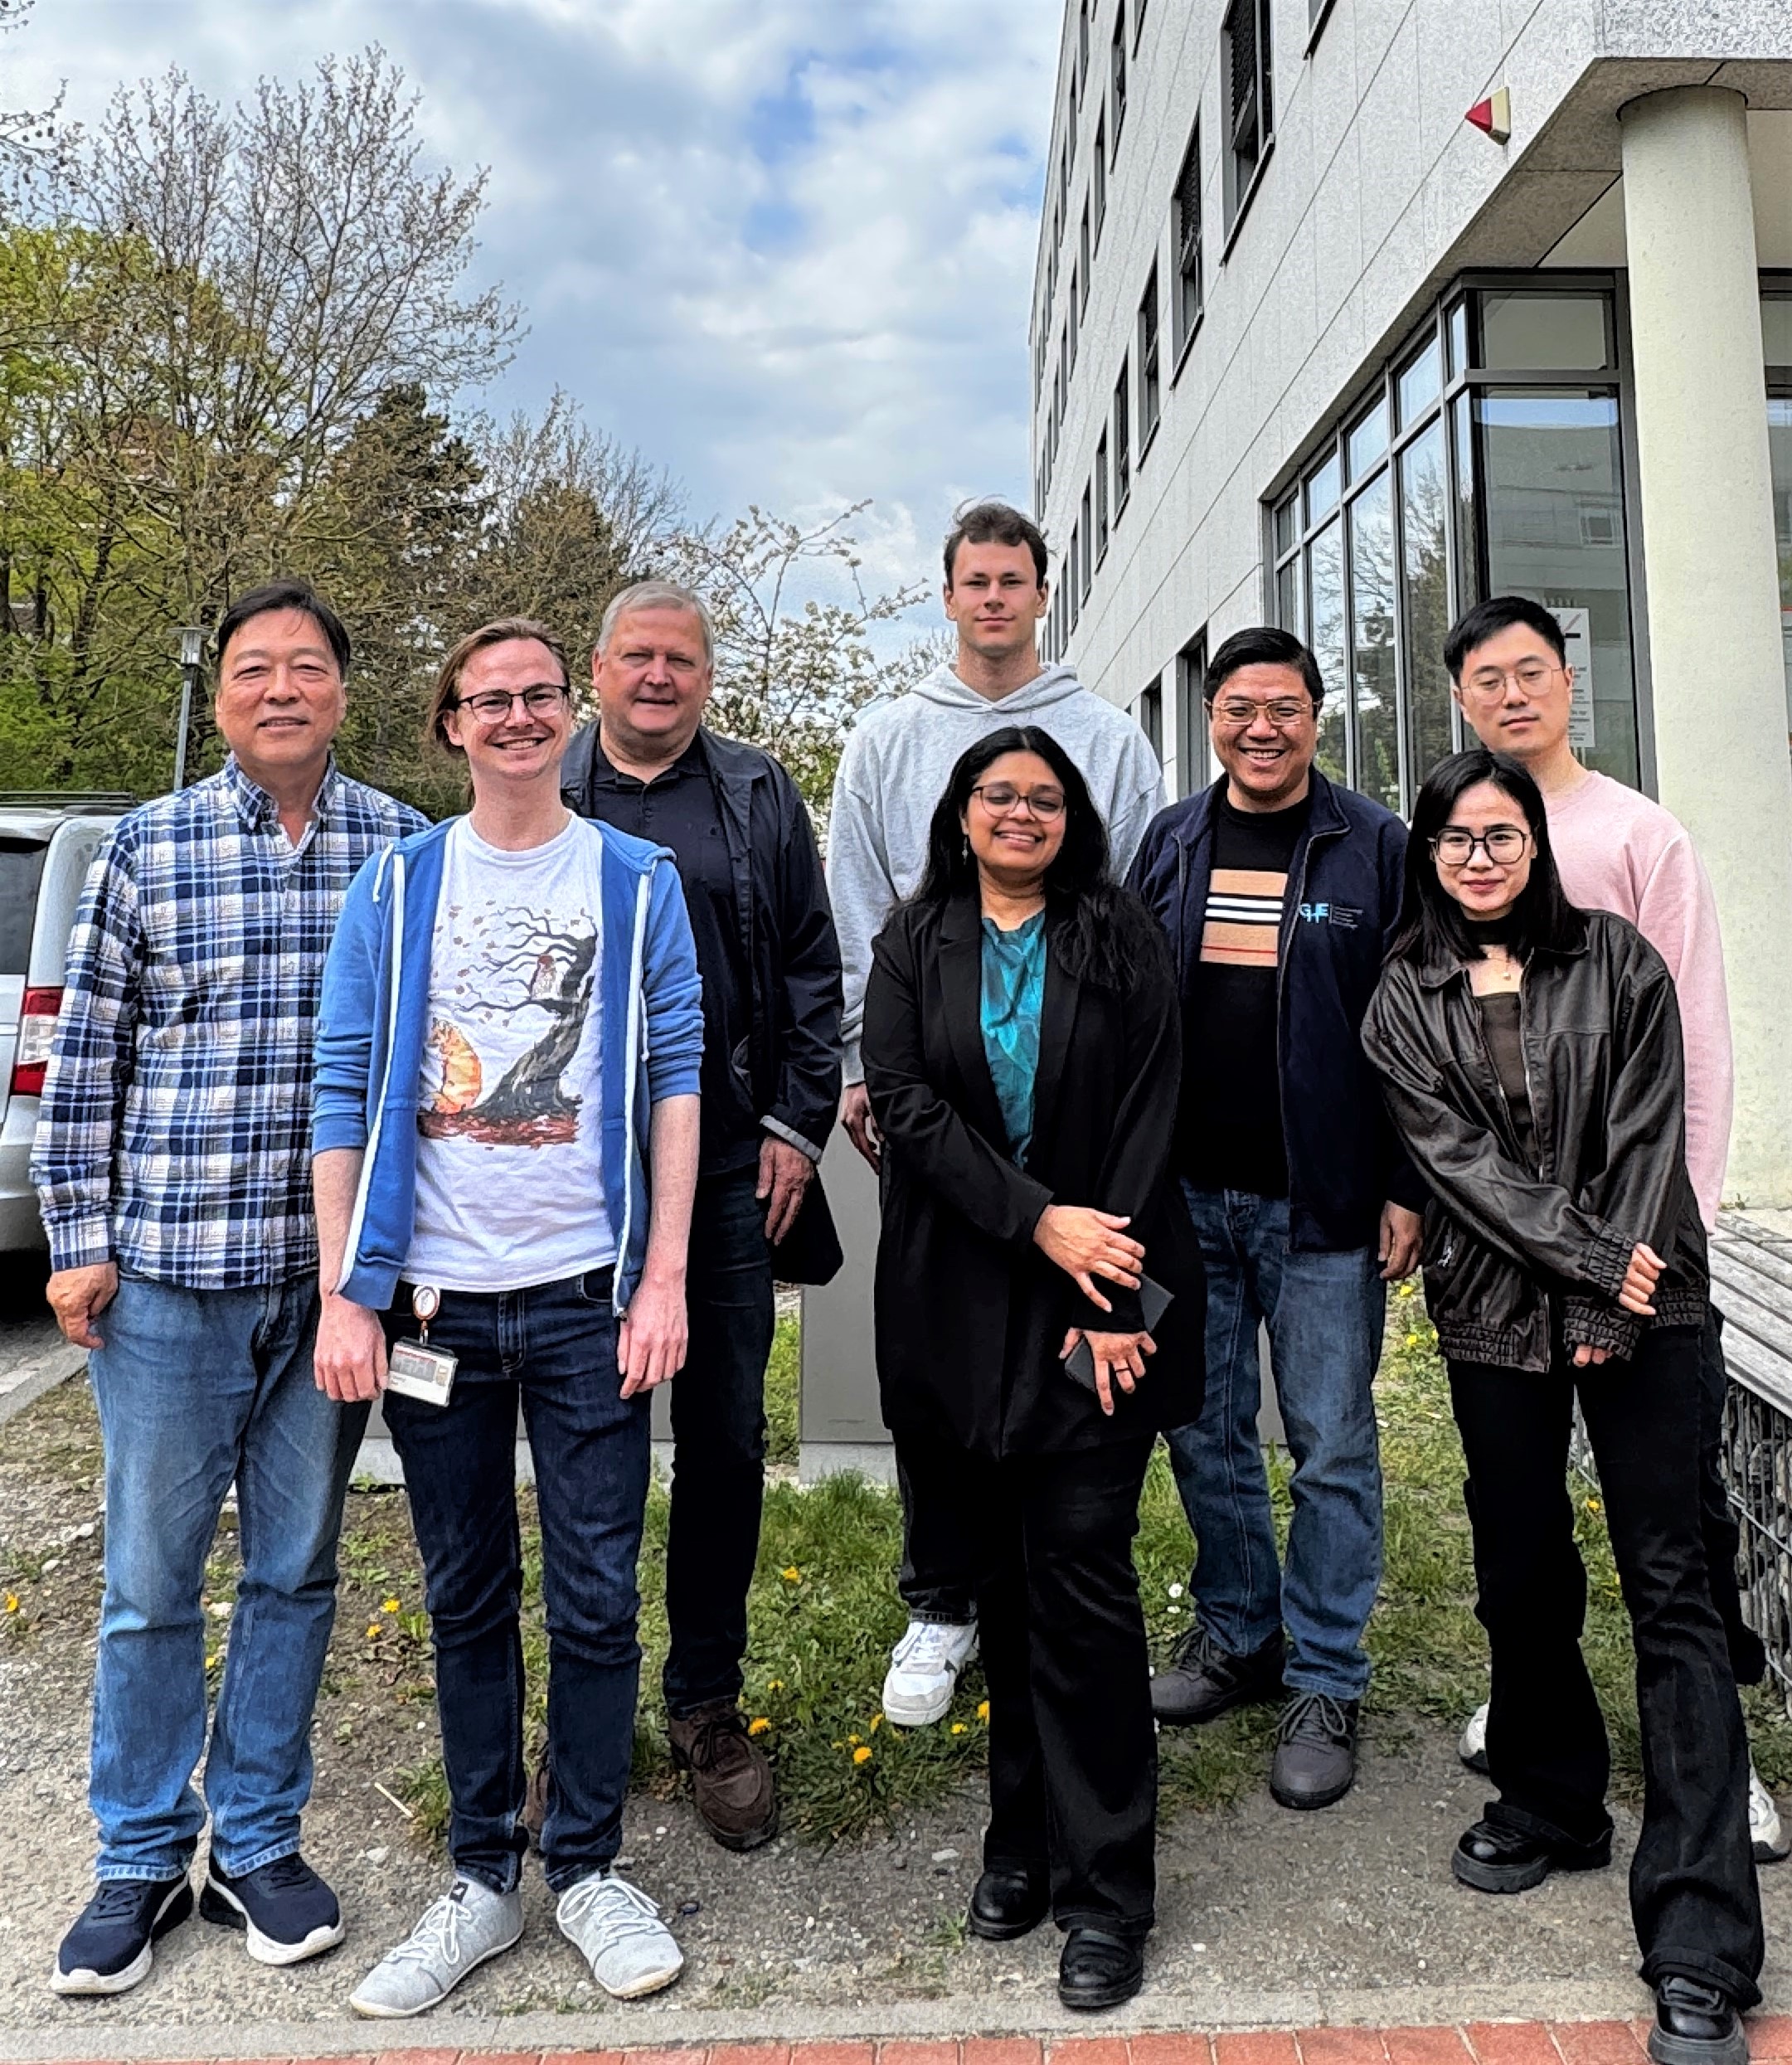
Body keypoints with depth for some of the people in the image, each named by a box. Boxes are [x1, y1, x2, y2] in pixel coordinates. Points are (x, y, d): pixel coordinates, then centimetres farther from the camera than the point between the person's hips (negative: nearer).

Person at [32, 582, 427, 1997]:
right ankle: (142, 1860, 31)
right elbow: (86, 1059, 3)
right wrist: (79, 1240, -1)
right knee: (151, 1578, 10)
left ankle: (259, 1844, 32)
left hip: (335, 1270, 1)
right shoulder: (150, 846, 0)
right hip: (167, 1268, 0)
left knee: (295, 1570, 13)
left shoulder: (405, 847, 1)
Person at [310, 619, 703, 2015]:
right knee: (467, 1600, 13)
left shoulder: (640, 881, 4)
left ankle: (587, 1865, 27)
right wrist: (345, 1295, -2)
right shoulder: (395, 887, 6)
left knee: (597, 1599, 6)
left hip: (588, 1300, -1)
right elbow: (344, 1094, 4)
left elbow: (677, 1078, 0)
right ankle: (484, 1875, 30)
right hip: (434, 1303, 2)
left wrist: (665, 1278, -7)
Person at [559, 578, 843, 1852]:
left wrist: (798, 1125, -1)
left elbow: (813, 972, 7)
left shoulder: (760, 800, 8)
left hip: (729, 1173, 0)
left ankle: (708, 1701, 26)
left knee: (725, 1438, 8)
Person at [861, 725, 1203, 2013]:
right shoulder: (915, 946, 8)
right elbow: (904, 1102, -4)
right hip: (960, 1302, 2)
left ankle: (1104, 1892, 12)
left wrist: (1112, 1306, -12)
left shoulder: (1123, 941, 4)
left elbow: (1149, 1124, -3)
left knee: (1082, 1577, -2)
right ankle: (1024, 1838, 29)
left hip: (1098, 1298, -2)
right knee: (1000, 1577, 11)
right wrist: (1038, 1219, -15)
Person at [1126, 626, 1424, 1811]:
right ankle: (1238, 1635, 32)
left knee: (1330, 1447, 5)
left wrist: (1407, 1188, -7)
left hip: (1321, 1202, -3)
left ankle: (1326, 1682, 20)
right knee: (1207, 1432, 13)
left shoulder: (1373, 847, 0)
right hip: (1186, 1194, 4)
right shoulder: (1169, 844, 9)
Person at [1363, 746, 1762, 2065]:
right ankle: (1552, 1804, 34)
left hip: (1643, 1305, -1)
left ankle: (1702, 1949, 0)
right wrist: (1594, 1262, -12)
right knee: (1522, 1574, 10)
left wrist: (1617, 1305, -11)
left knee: (1670, 1584, -4)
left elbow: (1649, 1137, -3)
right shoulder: (1405, 1004, 6)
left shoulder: (1618, 962, 5)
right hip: (1497, 1313, 1)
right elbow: (1462, 1162, -4)